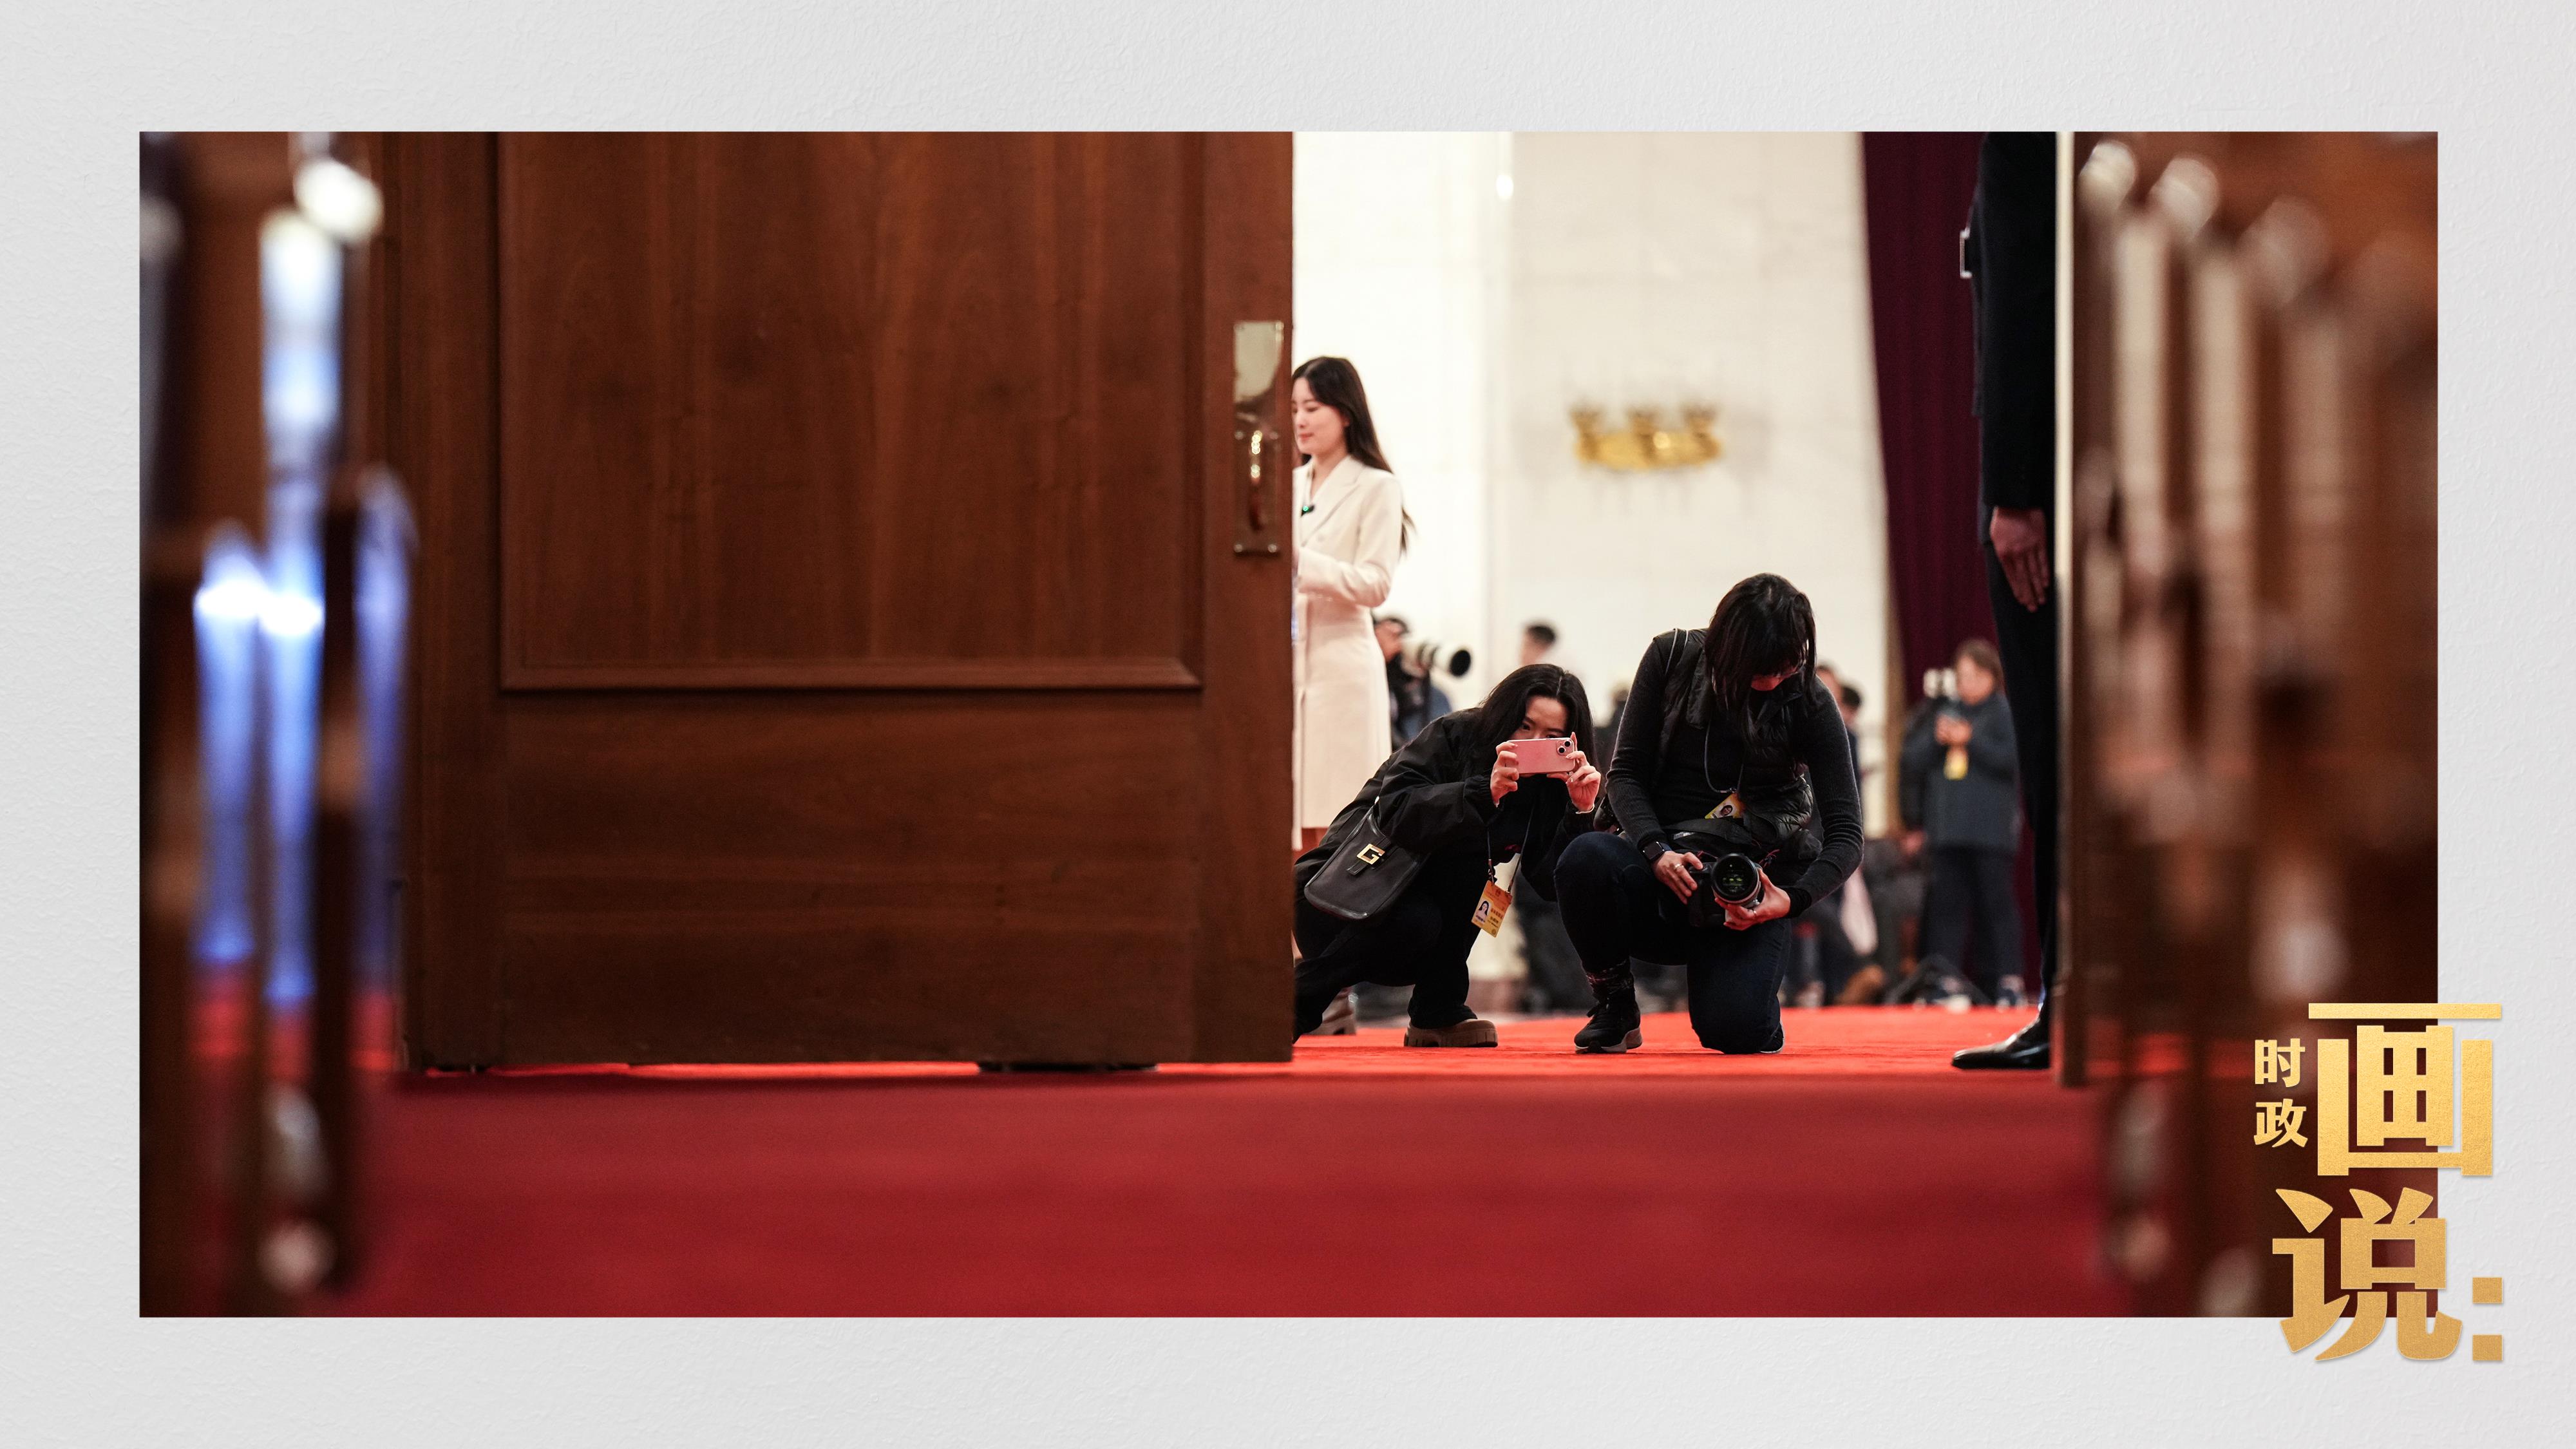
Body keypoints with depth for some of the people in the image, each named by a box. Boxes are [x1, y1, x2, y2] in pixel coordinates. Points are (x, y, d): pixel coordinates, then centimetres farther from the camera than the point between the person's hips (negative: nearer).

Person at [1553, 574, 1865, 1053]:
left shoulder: (1809, 702, -7)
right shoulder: (1672, 658, -3)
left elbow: (1845, 834, -9)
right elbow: (1626, 773, -2)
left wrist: (1794, 899, -28)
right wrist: (1657, 852, -21)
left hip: (1750, 892, -1)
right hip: (1664, 865, 1)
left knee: (1734, 1028, -27)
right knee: (1587, 857, -34)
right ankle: (1613, 1003, -6)